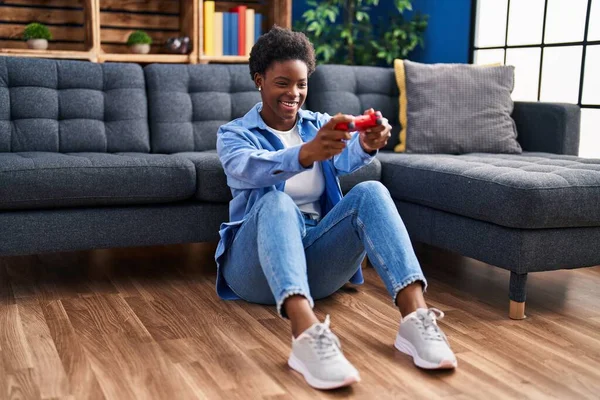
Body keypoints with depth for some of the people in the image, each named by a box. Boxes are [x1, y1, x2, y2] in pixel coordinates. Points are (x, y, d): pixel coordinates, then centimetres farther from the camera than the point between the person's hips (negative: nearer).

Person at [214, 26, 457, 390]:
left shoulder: (320, 125, 15)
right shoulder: (234, 135, 4)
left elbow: (344, 160, -10)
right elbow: (249, 170, -22)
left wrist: (366, 145, -36)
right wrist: (306, 153, -43)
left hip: (317, 257, 3)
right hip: (256, 265, -3)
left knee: (370, 192, -22)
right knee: (275, 200, -35)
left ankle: (415, 318, -37)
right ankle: (308, 336, -56)